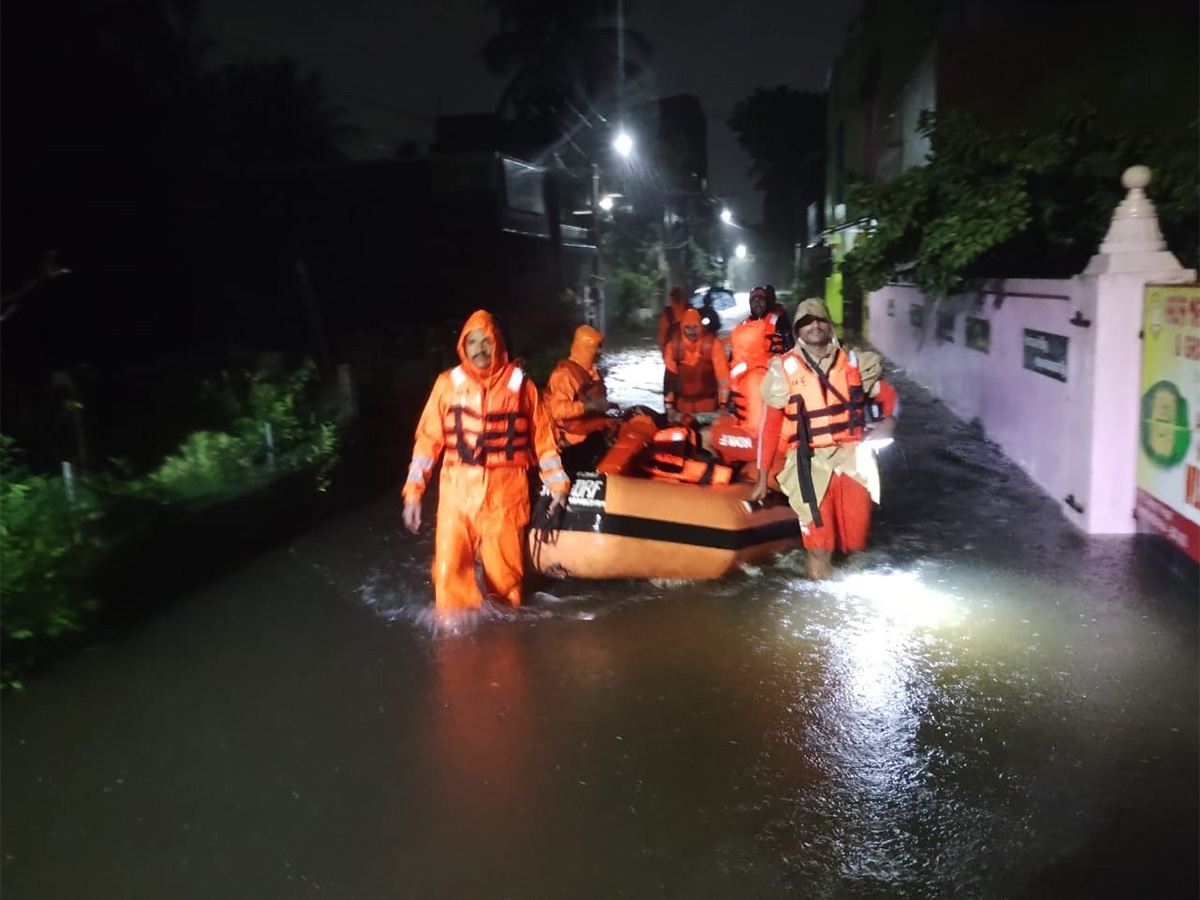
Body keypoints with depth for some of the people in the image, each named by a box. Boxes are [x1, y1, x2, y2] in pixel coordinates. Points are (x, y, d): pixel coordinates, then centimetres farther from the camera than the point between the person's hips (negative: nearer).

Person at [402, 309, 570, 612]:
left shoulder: (519, 383, 4)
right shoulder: (448, 383, 4)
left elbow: (542, 437, 9)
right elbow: (428, 438, 4)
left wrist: (557, 484, 6)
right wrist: (413, 492, 0)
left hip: (505, 492, 0)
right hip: (457, 491, 1)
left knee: (505, 572, 9)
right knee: (451, 569, -2)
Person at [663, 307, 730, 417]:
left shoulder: (712, 344, -12)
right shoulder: (674, 345, -5)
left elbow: (722, 374, -12)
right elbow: (670, 376, -1)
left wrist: (723, 404, -15)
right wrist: (669, 404, -1)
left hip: (708, 403, -2)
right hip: (682, 403, 2)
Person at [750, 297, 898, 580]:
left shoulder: (854, 361, 7)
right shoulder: (785, 369, 0)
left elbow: (886, 393, 19)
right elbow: (770, 425, 2)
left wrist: (889, 419, -4)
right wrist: (762, 477, 2)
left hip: (853, 456, 2)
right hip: (810, 461, -2)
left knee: (856, 533, 6)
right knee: (819, 537, -4)